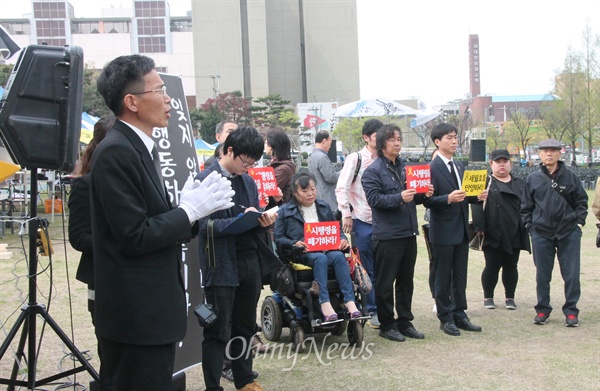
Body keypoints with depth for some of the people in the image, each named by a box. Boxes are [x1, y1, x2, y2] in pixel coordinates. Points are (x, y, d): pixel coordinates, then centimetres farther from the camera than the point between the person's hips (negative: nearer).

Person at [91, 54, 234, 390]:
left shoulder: (138, 148, 13)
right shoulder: (116, 152, -16)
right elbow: (134, 236, -20)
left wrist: (191, 208, 0)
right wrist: (190, 210, -12)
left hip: (153, 312, 10)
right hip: (135, 315, -10)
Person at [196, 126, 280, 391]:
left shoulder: (248, 181, 12)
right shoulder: (206, 180, -9)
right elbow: (207, 225, -16)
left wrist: (264, 222, -7)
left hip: (251, 262, 7)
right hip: (222, 266, -6)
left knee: (245, 327, 18)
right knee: (218, 331, 1)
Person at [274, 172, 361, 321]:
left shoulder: (324, 207, 22)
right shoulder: (285, 211, 10)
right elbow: (278, 238, 4)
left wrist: (342, 240, 2)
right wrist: (295, 244, -15)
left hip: (327, 250, 3)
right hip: (301, 254, -3)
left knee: (338, 256, -32)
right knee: (320, 258, -37)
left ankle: (349, 301, -40)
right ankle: (325, 303, -47)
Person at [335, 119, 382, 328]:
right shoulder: (355, 159, -3)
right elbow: (342, 188, -7)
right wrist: (346, 214, -11)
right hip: (361, 222, -4)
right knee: (365, 270, 1)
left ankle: (376, 310, 16)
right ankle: (371, 310, 10)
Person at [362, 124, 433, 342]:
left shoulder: (404, 167, 16)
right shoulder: (373, 171, -7)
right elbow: (374, 199, -17)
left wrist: (423, 195, 2)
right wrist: (399, 198, -27)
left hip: (409, 232, 7)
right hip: (387, 234, -7)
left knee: (406, 280, 14)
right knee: (385, 282, 1)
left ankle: (405, 322, 23)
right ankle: (386, 325, 11)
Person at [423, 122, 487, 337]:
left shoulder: (459, 166, 14)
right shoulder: (432, 168, -11)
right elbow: (428, 201, -16)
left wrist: (477, 197, 1)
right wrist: (448, 199, -30)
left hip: (461, 230, 7)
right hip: (443, 232, -7)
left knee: (460, 277, 13)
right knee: (443, 277, 3)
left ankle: (459, 315, 22)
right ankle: (446, 318, 12)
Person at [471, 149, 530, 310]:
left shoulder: (519, 184, 14)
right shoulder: (485, 183, 0)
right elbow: (476, 205, -9)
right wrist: (480, 227, -17)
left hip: (514, 235, 4)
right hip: (493, 235, -4)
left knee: (511, 267, 9)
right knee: (492, 267, 2)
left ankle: (510, 297, 21)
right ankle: (488, 297, 16)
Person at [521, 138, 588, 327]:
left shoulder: (570, 177, 2)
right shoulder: (532, 179, 3)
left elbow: (581, 201, 9)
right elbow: (525, 206, 9)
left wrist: (579, 221, -1)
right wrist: (530, 226, 2)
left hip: (569, 233, -1)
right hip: (541, 234, 1)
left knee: (571, 274, 1)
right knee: (542, 275, 7)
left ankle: (571, 311, 12)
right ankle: (542, 310, 19)